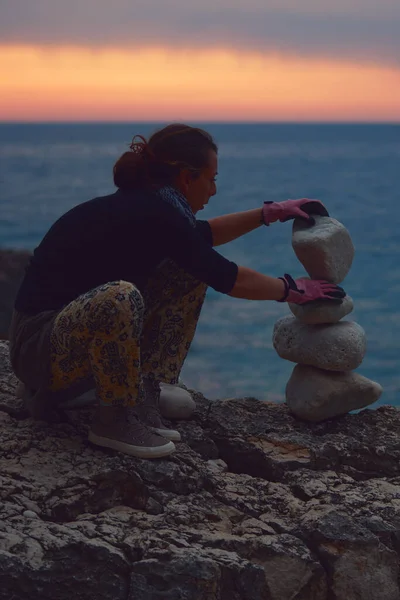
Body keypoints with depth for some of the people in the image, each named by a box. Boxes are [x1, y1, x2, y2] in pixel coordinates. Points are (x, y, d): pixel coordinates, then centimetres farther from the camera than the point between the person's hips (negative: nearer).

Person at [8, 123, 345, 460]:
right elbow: (226, 277, -13)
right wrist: (292, 290, 1)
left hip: (83, 324, 10)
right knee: (118, 297, -39)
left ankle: (142, 400, 4)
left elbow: (200, 236, 26)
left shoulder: (141, 204, 6)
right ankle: (115, 420, -15)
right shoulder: (153, 214, -21)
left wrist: (268, 213, 24)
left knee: (188, 275, 8)